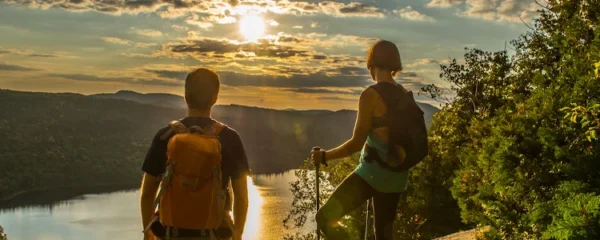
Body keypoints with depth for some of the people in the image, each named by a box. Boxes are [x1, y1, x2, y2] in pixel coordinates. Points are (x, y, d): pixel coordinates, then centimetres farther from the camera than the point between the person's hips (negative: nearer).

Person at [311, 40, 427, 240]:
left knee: (325, 218, -2)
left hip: (373, 173, -8)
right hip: (397, 177, 8)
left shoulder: (371, 95, -16)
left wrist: (325, 156, -4)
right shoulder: (405, 96, 7)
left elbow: (357, 143, -17)